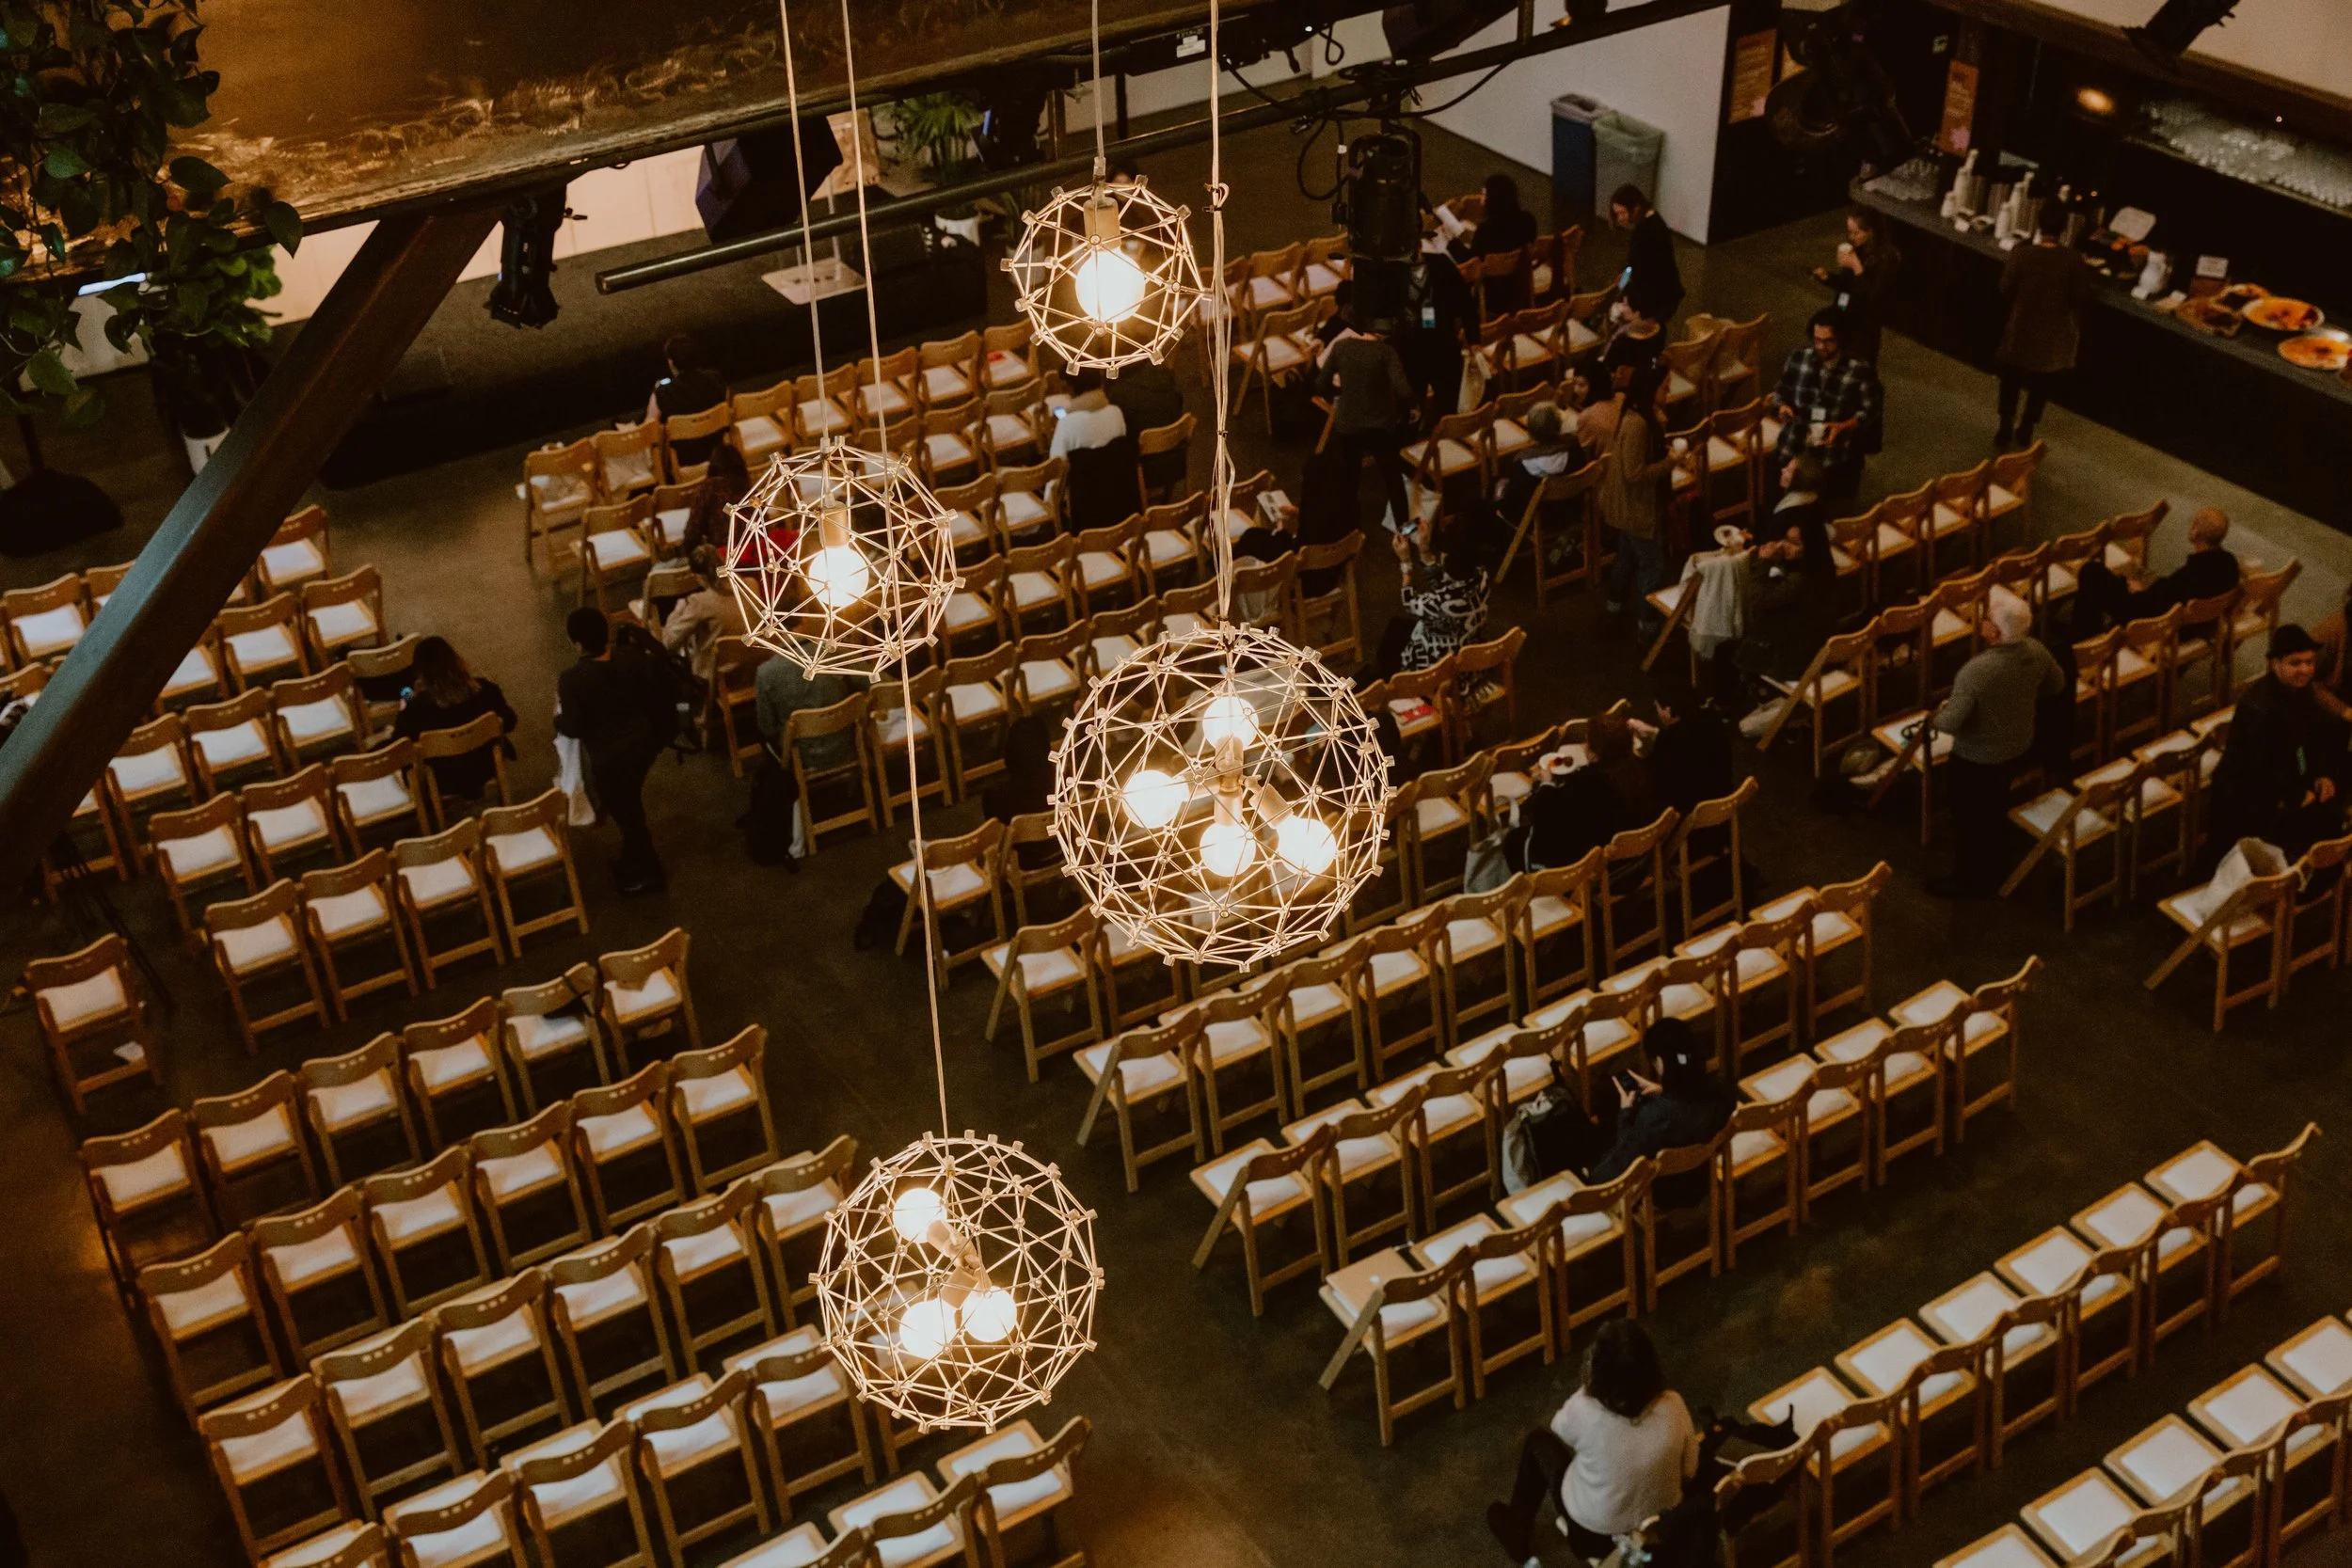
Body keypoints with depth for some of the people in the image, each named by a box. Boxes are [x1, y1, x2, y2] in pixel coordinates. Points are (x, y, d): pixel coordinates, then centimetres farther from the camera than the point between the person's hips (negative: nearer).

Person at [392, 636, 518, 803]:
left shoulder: (418, 706, -29)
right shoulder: (483, 689, -24)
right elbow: (508, 722, -5)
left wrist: (404, 712, 9)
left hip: (444, 781, -2)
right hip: (484, 768, 2)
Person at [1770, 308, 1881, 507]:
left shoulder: (1861, 370, -12)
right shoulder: (1798, 357, -2)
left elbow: (1870, 410, -4)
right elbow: (1780, 390, 12)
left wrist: (1843, 426, -21)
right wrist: (1783, 406, -10)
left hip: (1834, 447, -3)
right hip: (1796, 444, 3)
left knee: (1835, 498, -8)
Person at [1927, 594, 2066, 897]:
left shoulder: (1975, 671, -38)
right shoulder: (2036, 650, -16)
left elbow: (1951, 723, -34)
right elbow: (2057, 685, 3)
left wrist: (1936, 718, -12)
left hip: (1978, 757, -7)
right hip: (2020, 744, 7)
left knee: (1970, 818, 18)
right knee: (1995, 806, 30)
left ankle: (1970, 880, 37)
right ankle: (1991, 867, 50)